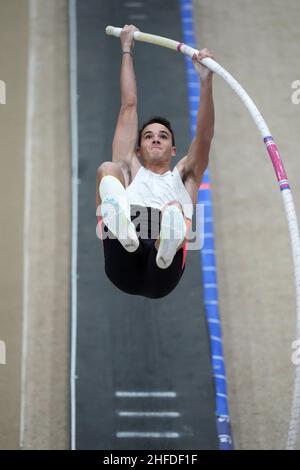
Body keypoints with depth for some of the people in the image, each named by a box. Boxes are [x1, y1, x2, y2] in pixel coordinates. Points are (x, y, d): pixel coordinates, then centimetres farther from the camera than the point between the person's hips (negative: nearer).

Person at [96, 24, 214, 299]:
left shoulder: (183, 176, 33)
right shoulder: (129, 170, 33)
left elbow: (205, 135, 15)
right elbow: (129, 105, 34)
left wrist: (206, 80, 2)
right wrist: (127, 50, 35)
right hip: (123, 268, 0)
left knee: (174, 210, -32)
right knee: (107, 169, -18)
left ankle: (165, 256, -70)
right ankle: (123, 229, -53)